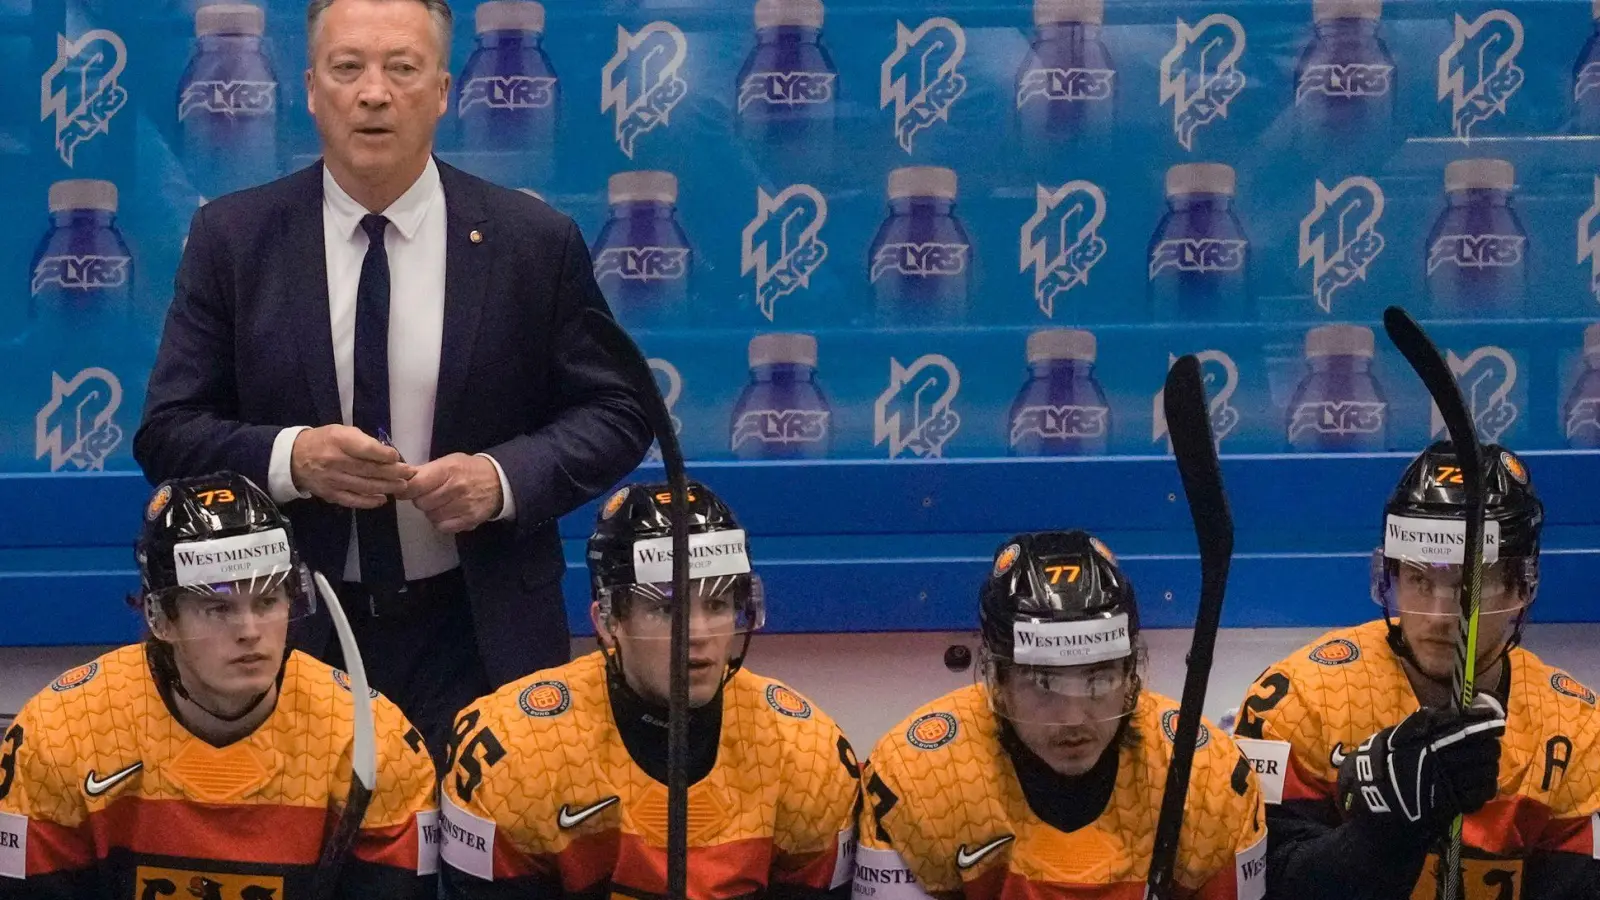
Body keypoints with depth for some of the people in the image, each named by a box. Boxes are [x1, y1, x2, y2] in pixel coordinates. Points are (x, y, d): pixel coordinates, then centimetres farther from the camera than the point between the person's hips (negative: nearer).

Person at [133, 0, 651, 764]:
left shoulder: (535, 242, -1)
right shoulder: (232, 239, 0)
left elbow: (616, 414, 3)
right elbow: (167, 433, 0)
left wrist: (506, 476, -16)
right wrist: (289, 457, -20)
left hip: (480, 637, 0)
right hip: (291, 637, 0)